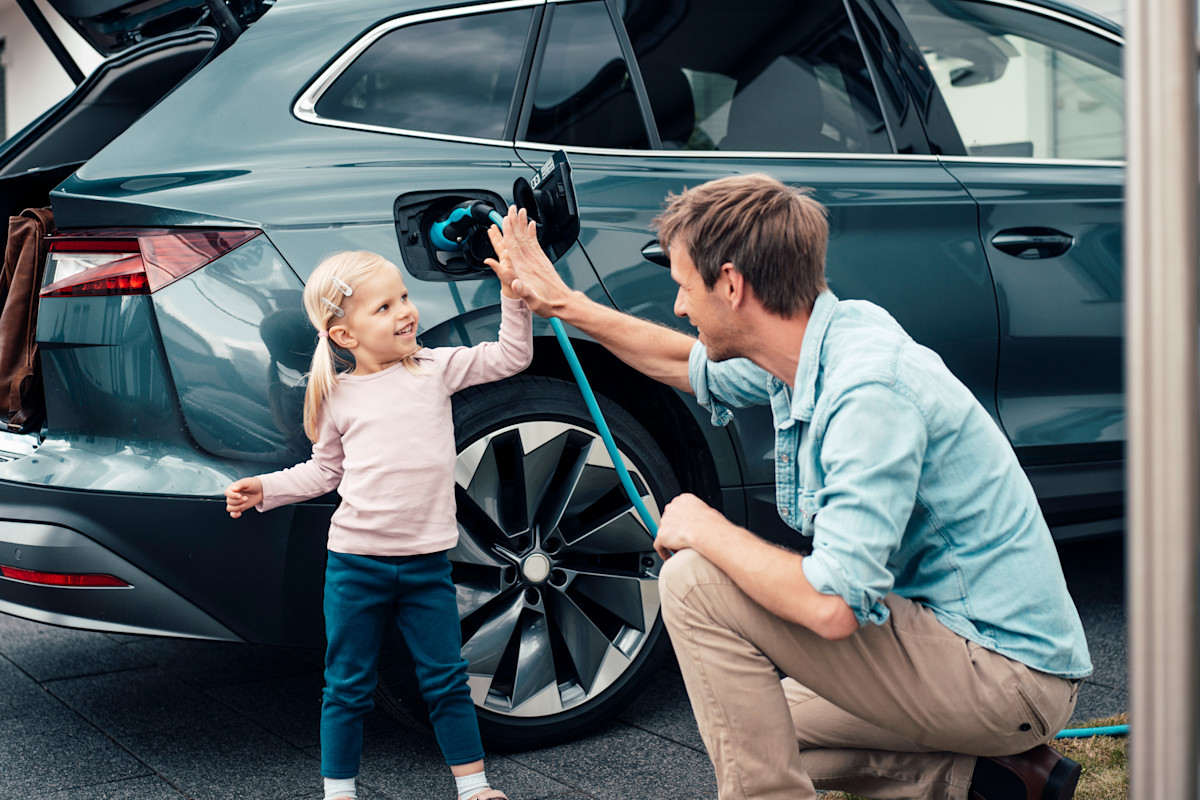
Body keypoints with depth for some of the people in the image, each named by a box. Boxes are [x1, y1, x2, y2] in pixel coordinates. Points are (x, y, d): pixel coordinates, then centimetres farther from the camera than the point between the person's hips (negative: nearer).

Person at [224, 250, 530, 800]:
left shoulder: (436, 368, 2)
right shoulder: (338, 397, 1)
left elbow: (510, 357, 0)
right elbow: (326, 469, 13)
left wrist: (512, 293, -12)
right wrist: (266, 489, 2)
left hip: (426, 563, 1)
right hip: (355, 562, -1)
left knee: (446, 679, 9)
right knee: (348, 685, 8)